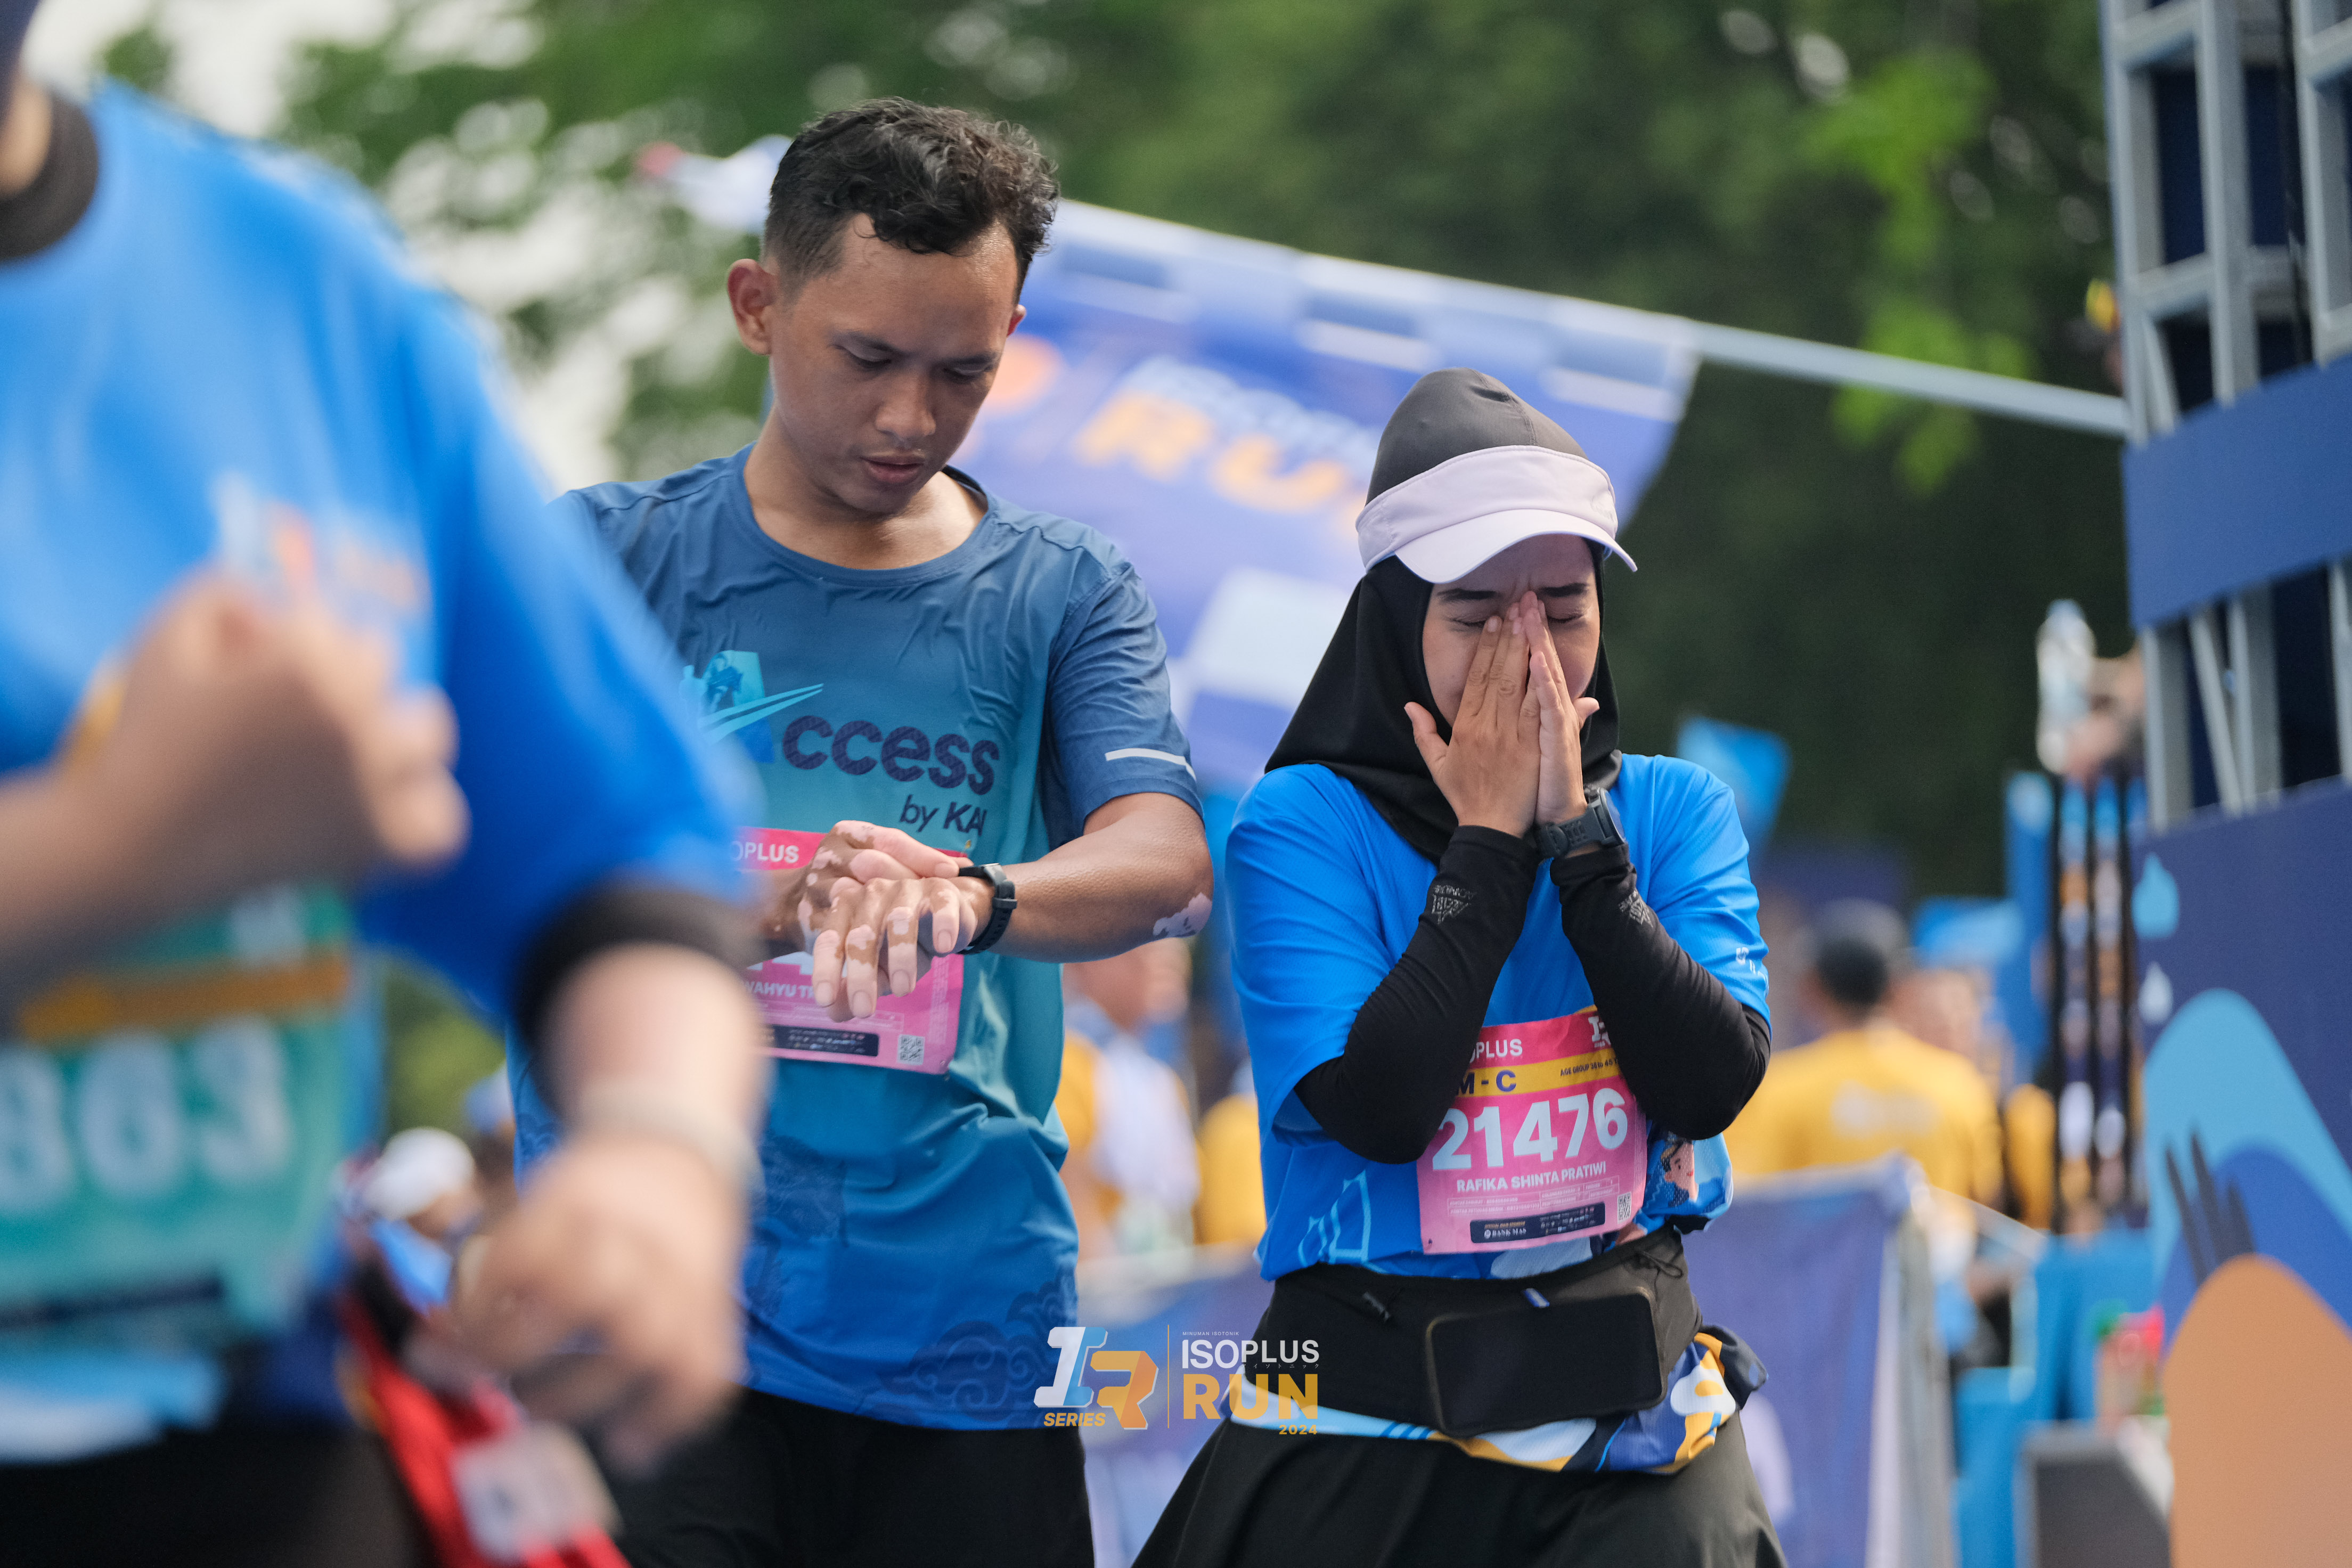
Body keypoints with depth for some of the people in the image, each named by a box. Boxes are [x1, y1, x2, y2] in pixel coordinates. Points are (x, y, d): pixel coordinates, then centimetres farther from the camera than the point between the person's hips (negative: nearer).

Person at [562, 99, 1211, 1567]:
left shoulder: (1069, 597, 11)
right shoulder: (604, 560, 8)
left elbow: (1164, 861, -6)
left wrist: (969, 894, -29)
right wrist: (756, 901, -25)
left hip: (965, 1321, 2)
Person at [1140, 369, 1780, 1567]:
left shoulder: (1674, 813, 5)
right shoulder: (1300, 827, -4)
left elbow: (1714, 1086, -9)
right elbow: (1378, 1108, -18)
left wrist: (1580, 837, -11)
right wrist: (1490, 840, -12)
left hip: (1630, 1378, 2)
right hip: (1373, 1402, -2)